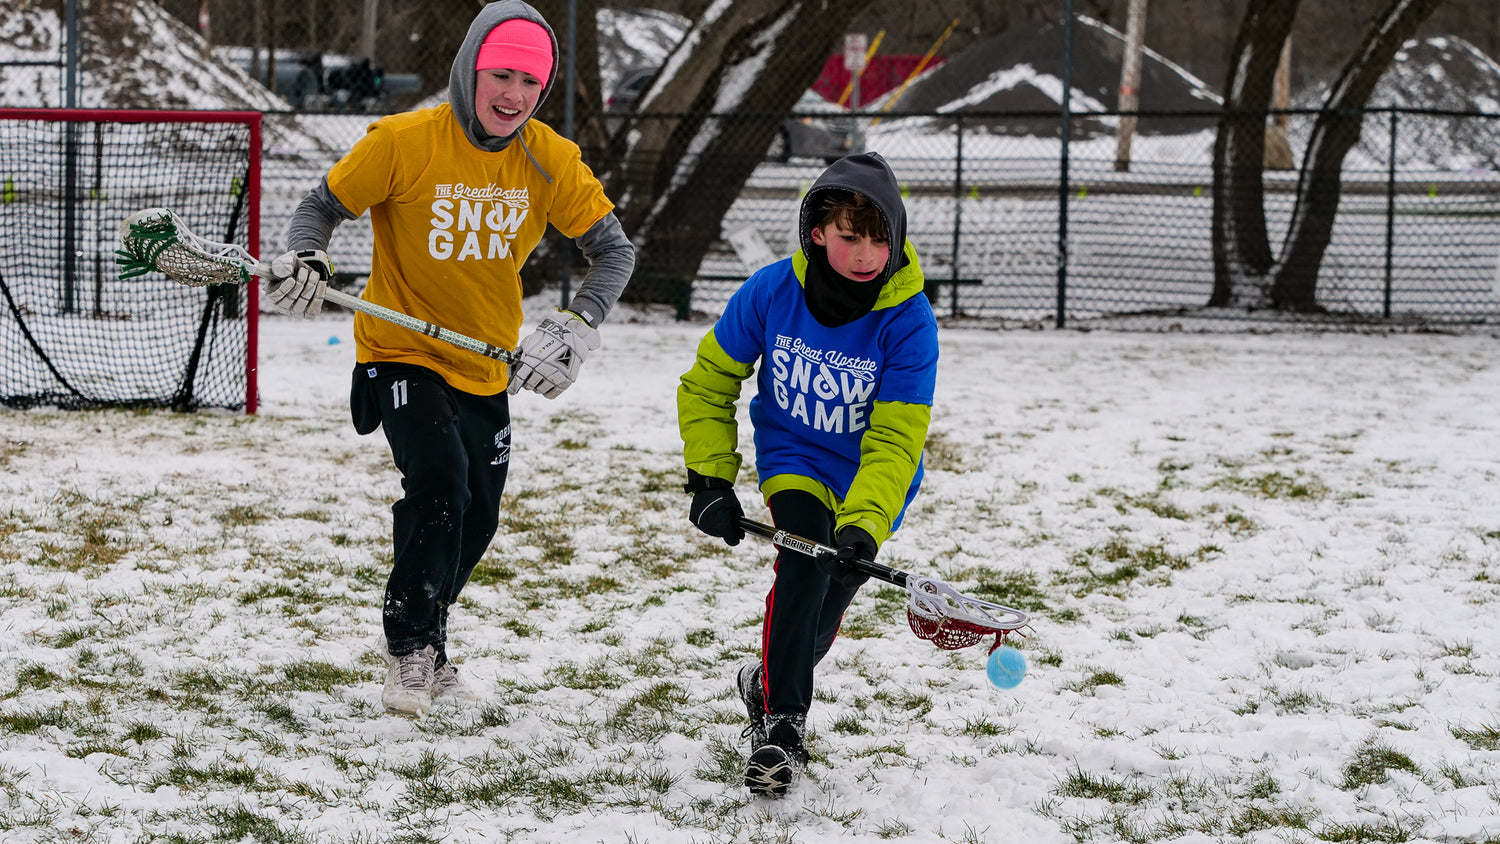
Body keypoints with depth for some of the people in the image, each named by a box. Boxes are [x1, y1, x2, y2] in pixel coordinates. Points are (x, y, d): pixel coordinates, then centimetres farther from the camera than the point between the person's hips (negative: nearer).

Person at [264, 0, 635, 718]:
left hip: (487, 366, 5)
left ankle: (427, 643, 41)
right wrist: (305, 261, -29)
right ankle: (407, 649, -4)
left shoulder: (550, 160, -10)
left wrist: (574, 327, -22)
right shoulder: (404, 141, -20)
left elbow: (612, 249, -6)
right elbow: (324, 205, -8)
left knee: (476, 518, 14)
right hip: (403, 354, -5)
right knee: (438, 485, -24)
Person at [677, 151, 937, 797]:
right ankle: (780, 725, -23)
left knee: (824, 609, 6)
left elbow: (895, 440, -24)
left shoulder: (908, 320, -24)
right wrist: (710, 479, -9)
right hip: (793, 462, 0)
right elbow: (709, 382, -3)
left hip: (870, 484, 1)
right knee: (803, 567, -26)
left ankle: (767, 681, 39)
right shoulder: (771, 292, -19)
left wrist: (863, 524, -38)